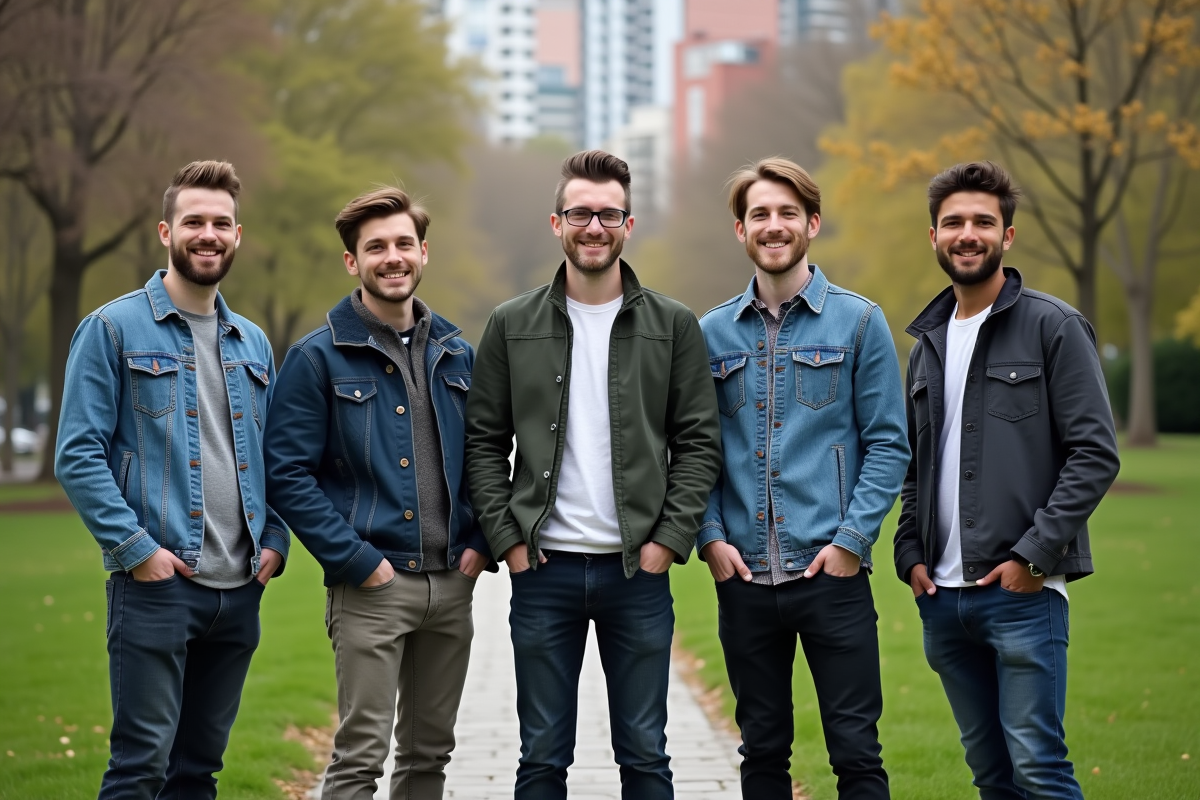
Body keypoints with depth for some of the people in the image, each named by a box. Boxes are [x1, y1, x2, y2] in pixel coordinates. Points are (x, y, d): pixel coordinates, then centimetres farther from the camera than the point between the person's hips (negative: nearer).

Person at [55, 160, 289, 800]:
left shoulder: (253, 344, 16)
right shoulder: (114, 329, -2)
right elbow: (78, 455, -8)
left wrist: (274, 541, 5)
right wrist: (136, 548, -15)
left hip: (240, 590, 6)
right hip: (156, 584, -6)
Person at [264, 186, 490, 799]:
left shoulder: (455, 353, 12)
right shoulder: (319, 357, -5)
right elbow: (287, 473, -10)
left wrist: (481, 542, 3)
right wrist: (355, 560, -15)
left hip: (452, 585, 5)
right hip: (372, 587, -5)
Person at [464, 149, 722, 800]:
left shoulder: (673, 325, 4)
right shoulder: (512, 326, 5)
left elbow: (699, 443, 2)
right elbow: (484, 442, 6)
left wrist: (669, 539, -7)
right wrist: (508, 541, -4)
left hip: (638, 572, 0)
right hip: (542, 569, 0)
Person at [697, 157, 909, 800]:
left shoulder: (857, 322, 2)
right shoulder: (713, 332, 9)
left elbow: (888, 445, -1)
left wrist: (852, 538, -10)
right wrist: (711, 536, -3)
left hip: (831, 572, -3)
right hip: (742, 577, 3)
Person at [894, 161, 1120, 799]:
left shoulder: (1053, 327, -3)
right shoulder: (928, 343, 16)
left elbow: (1095, 453, -8)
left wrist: (1035, 555, -14)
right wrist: (911, 553, 7)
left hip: (1023, 592, -6)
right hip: (941, 597, 6)